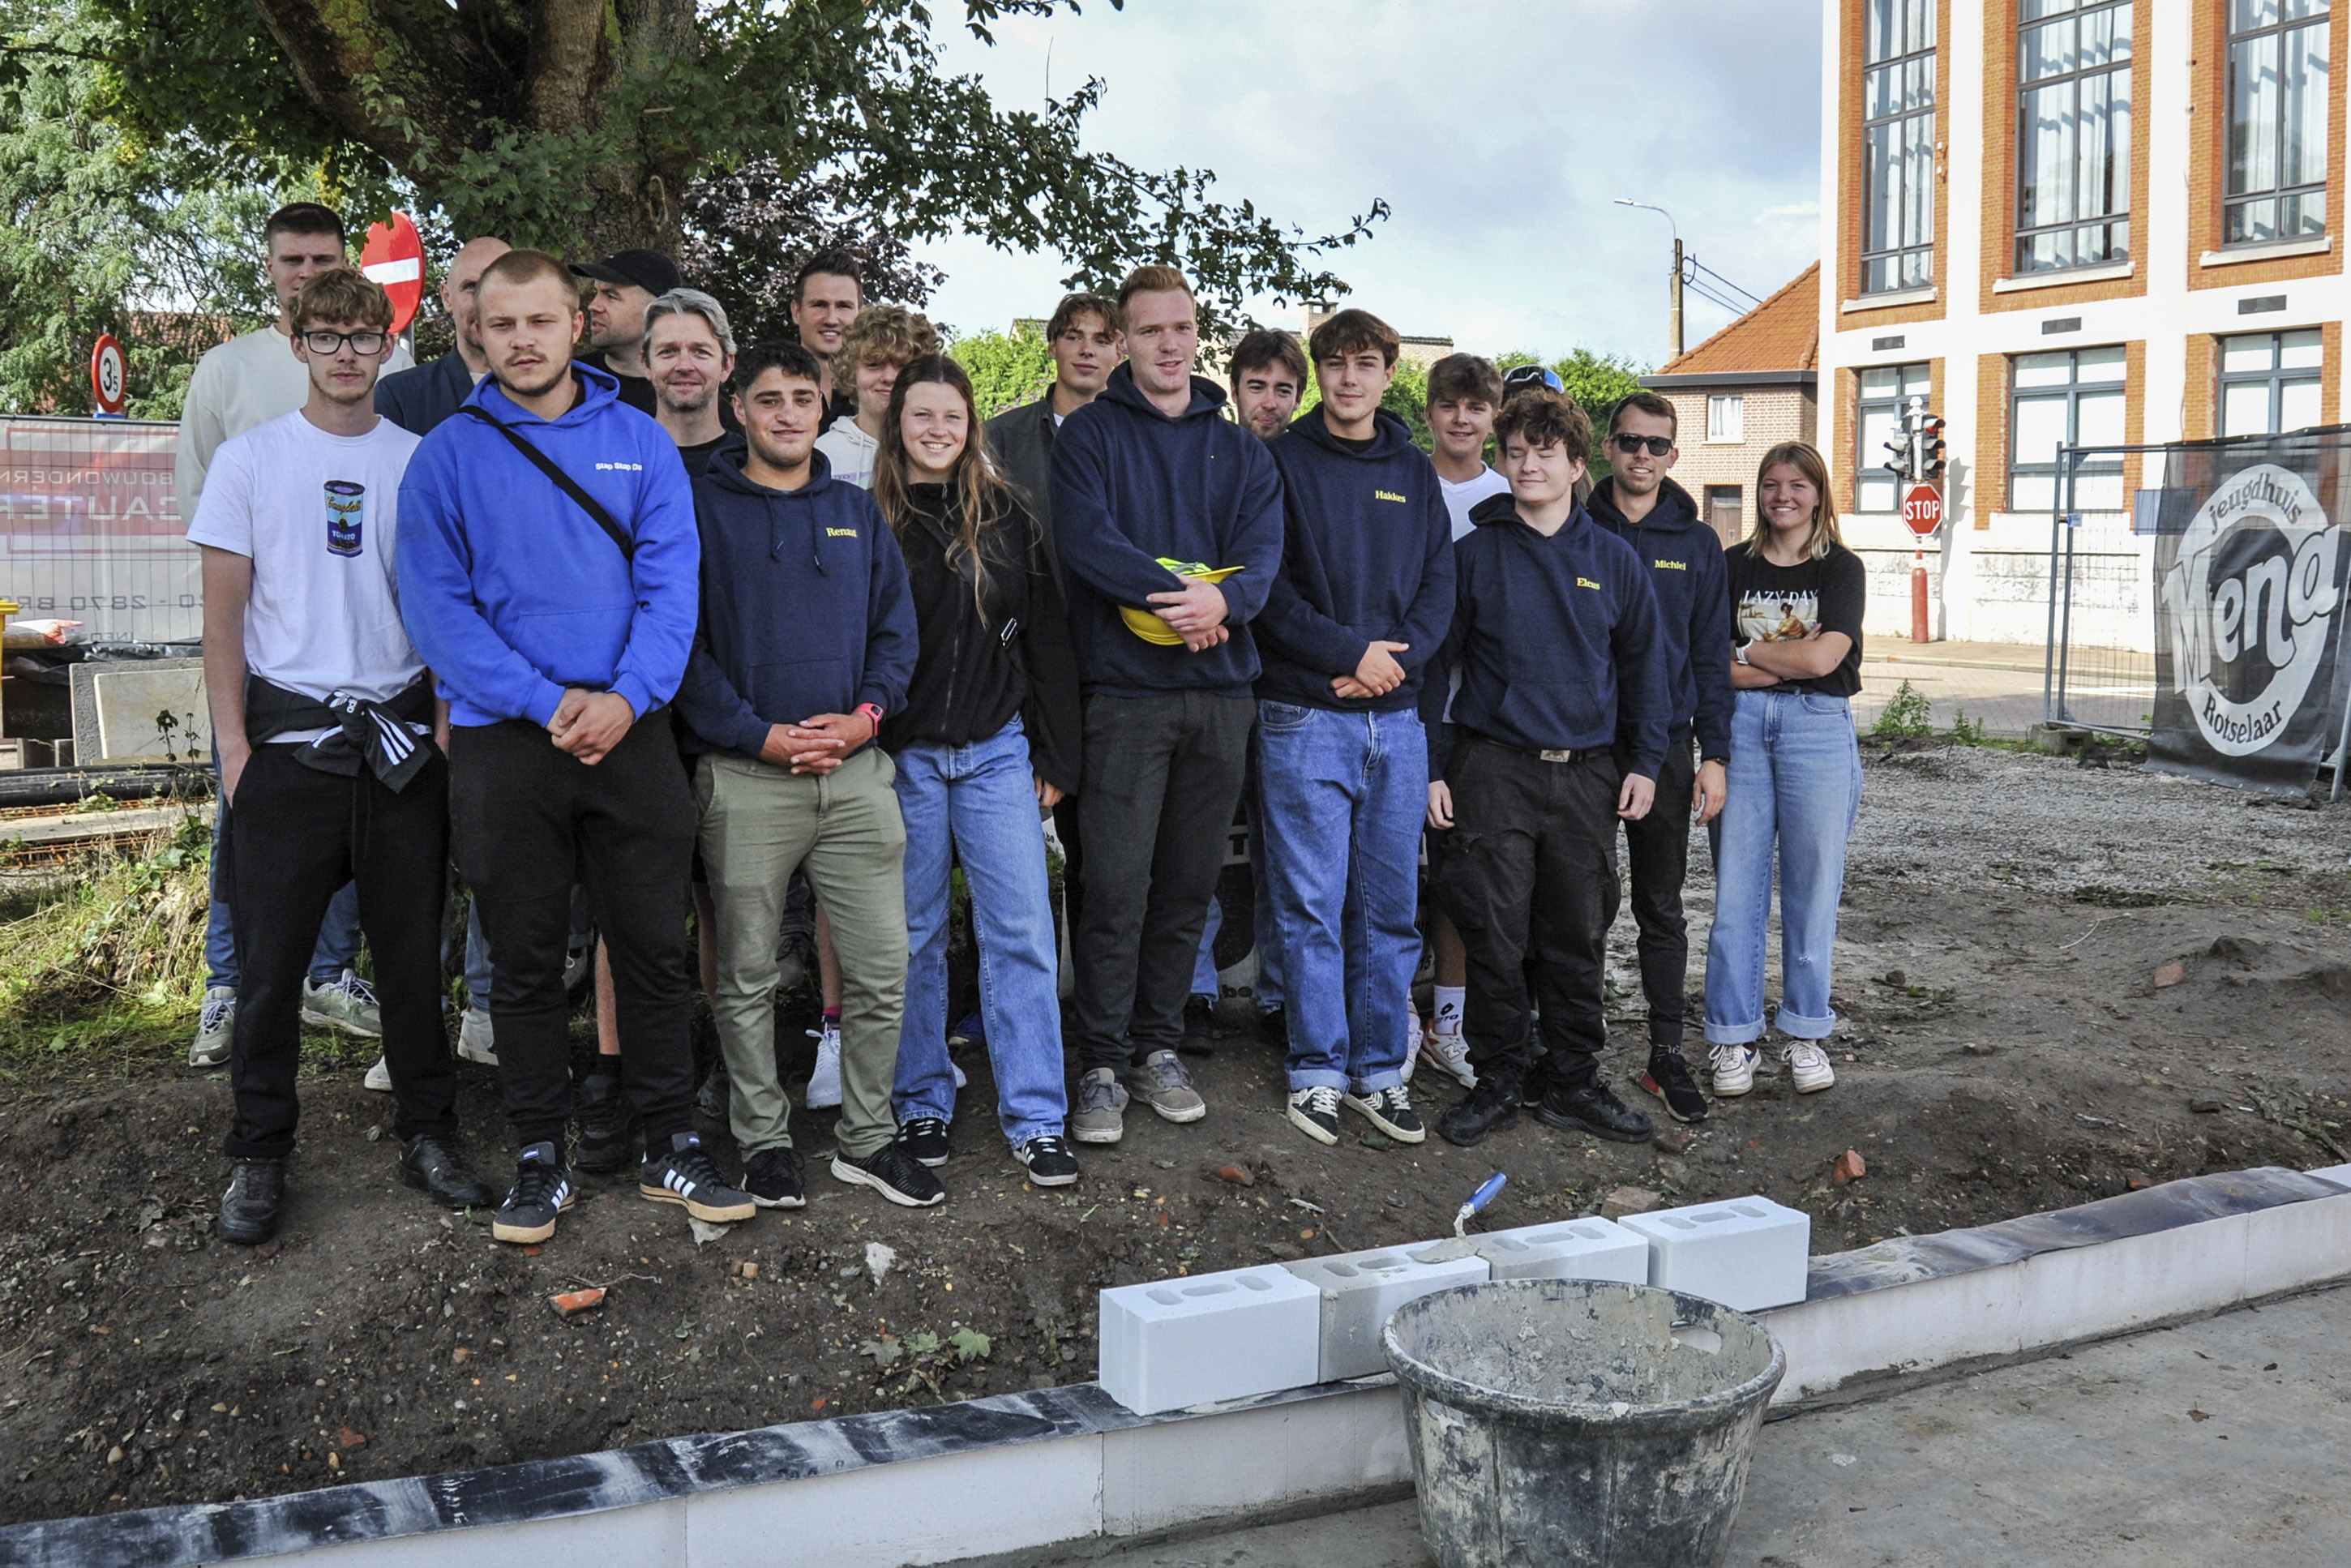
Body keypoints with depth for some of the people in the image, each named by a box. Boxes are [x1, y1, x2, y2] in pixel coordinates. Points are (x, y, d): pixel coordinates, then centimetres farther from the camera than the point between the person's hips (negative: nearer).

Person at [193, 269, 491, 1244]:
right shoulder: (249, 459, 4)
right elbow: (224, 612, 3)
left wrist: (449, 721, 2)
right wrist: (235, 744, -4)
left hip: (401, 734, 1)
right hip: (289, 734, -1)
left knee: (412, 947, 7)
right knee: (272, 953, 1)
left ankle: (427, 1134, 18)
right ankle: (258, 1155, 13)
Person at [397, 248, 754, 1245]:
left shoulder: (642, 443, 6)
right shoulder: (448, 455, 3)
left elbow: (671, 585, -1)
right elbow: (435, 606, -4)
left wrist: (625, 697, -16)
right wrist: (544, 701, -15)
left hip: (630, 734, 1)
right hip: (503, 742, -1)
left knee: (655, 947, 6)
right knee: (524, 961, 8)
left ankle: (672, 1147, 19)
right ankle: (540, 1160, 20)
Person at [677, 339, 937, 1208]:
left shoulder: (858, 512, 14)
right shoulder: (702, 509, 2)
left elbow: (896, 627, 12)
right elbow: (681, 642, -5)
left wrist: (868, 713, -6)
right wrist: (759, 736, -14)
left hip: (855, 772, 3)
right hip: (746, 777, -3)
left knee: (882, 967, 4)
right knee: (747, 975, 6)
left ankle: (867, 1137, 18)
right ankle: (763, 1138, 21)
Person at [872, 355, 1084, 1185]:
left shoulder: (1008, 517, 6)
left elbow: (1047, 638, 7)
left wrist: (1055, 754, 4)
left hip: (997, 750, 1)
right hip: (904, 756, -1)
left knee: (1021, 930, -2)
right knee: (913, 935, 8)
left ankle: (1036, 1118, 6)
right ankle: (921, 1103, 22)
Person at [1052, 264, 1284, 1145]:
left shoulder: (1239, 449, 14)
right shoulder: (1090, 435, 4)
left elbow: (1263, 549, 0)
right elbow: (1087, 540, -12)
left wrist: (1224, 596, -22)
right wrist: (1183, 590, -21)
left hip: (1221, 689, 4)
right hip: (1127, 687, -4)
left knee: (1188, 885, 9)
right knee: (1117, 888, -5)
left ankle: (1158, 1048, 22)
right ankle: (1103, 1066, 5)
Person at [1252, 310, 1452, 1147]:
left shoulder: (1414, 472, 14)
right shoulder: (1283, 461, 1)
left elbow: (1440, 585, 9)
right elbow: (1267, 585, -7)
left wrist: (1397, 657, -8)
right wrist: (1351, 653, -14)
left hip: (1396, 716, 4)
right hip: (1305, 717, -4)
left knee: (1391, 906, 7)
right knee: (1312, 904, -1)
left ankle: (1381, 1070, 17)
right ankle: (1318, 1071, 10)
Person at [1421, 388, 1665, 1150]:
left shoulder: (1614, 559, 8)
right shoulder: (1474, 553, 2)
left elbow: (1642, 665, 13)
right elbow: (1434, 661, 3)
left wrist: (1644, 761, 7)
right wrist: (1430, 767, -2)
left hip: (1587, 773, 2)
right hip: (1493, 769, -2)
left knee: (1577, 938, 8)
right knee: (1495, 936, 0)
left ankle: (1572, 1082, 20)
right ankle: (1498, 1081, 13)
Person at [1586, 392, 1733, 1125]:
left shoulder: (1696, 542, 8)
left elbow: (1711, 654, 7)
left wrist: (1714, 754, 0)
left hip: (1665, 747, 2)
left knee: (1662, 908, 8)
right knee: (1592, 901, 3)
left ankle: (1666, 1055, 15)